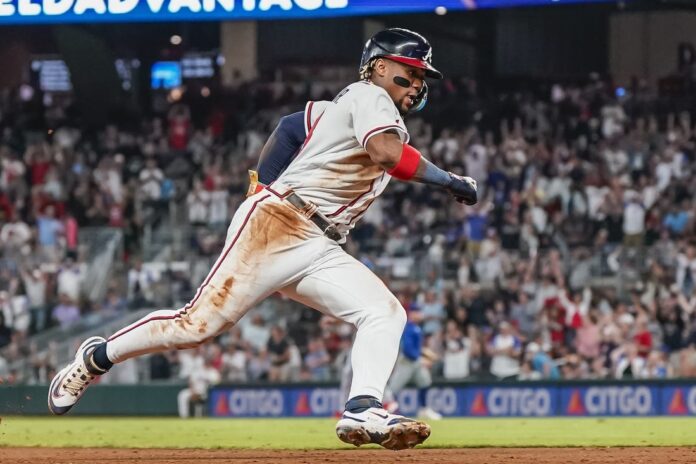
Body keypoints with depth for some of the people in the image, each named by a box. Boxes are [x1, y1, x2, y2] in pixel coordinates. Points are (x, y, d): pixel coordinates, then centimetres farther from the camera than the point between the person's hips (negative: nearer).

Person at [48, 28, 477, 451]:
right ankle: (98, 357, 6)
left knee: (386, 313, -12)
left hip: (321, 252, 9)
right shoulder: (368, 96, -2)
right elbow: (386, 153, -21)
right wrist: (449, 181, -13)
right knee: (201, 324, -13)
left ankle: (363, 411, -31)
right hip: (276, 225, -9)